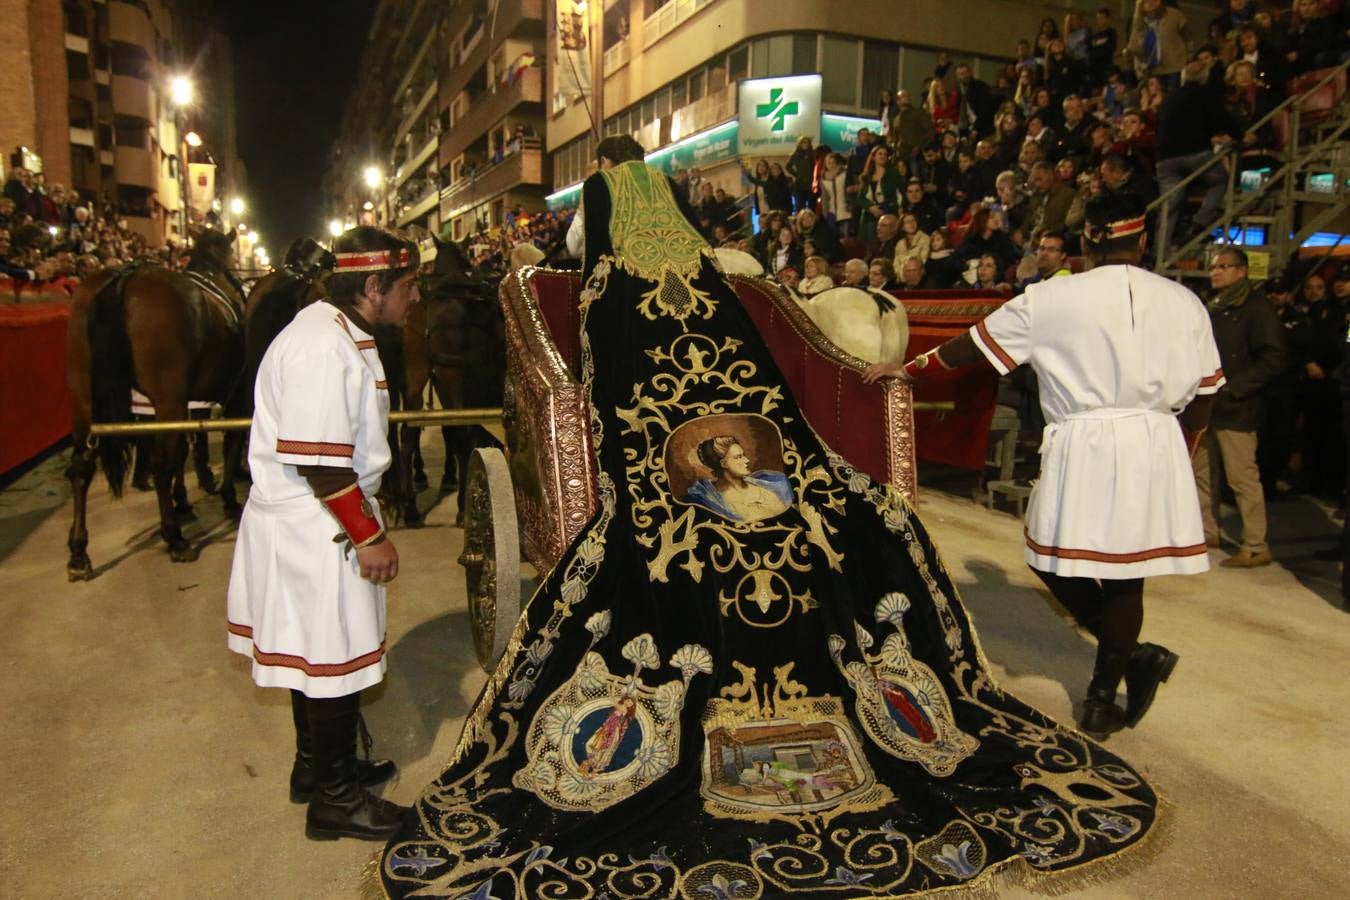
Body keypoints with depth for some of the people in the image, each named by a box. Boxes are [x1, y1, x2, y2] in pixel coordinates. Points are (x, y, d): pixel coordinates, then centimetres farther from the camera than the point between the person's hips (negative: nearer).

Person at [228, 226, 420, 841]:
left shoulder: (341, 334, 10)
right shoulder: (323, 350, -24)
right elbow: (319, 461, -26)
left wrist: (363, 523, 20)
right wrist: (369, 535, -19)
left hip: (320, 521, 11)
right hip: (312, 528, -11)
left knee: (316, 650, 21)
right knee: (335, 656, 2)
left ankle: (317, 766, 39)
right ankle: (334, 799, 20)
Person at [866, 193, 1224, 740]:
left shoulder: (1052, 299, -3)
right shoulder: (1183, 303, 6)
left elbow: (974, 345, 4)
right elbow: (1204, 393, 8)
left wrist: (908, 369, 16)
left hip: (1085, 445, -4)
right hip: (1157, 447, 4)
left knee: (1054, 558, 15)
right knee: (1125, 572, 12)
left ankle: (1130, 655, 10)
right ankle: (1102, 698, 23)